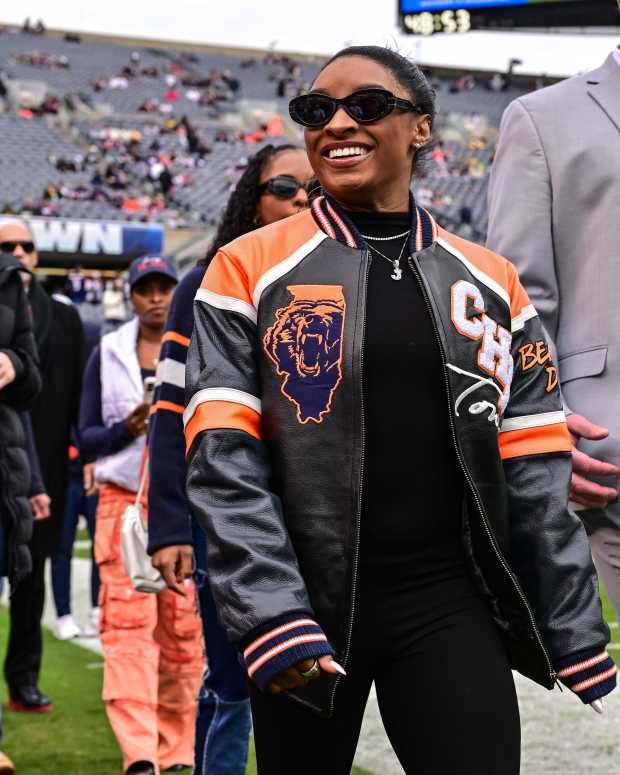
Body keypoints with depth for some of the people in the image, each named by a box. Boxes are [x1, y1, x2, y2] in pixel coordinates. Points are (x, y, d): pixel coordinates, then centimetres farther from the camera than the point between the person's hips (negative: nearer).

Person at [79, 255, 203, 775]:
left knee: (184, 626, -1)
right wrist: (127, 429, -10)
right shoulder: (107, 355, 11)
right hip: (124, 499, 0)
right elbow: (87, 438, 9)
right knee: (128, 624, -12)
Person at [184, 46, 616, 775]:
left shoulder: (490, 281, 8)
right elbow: (222, 462, -9)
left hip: (451, 601, 2)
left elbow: (534, 478, 8)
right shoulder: (248, 270, -1)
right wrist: (269, 618, -19)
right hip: (305, 602, -1)